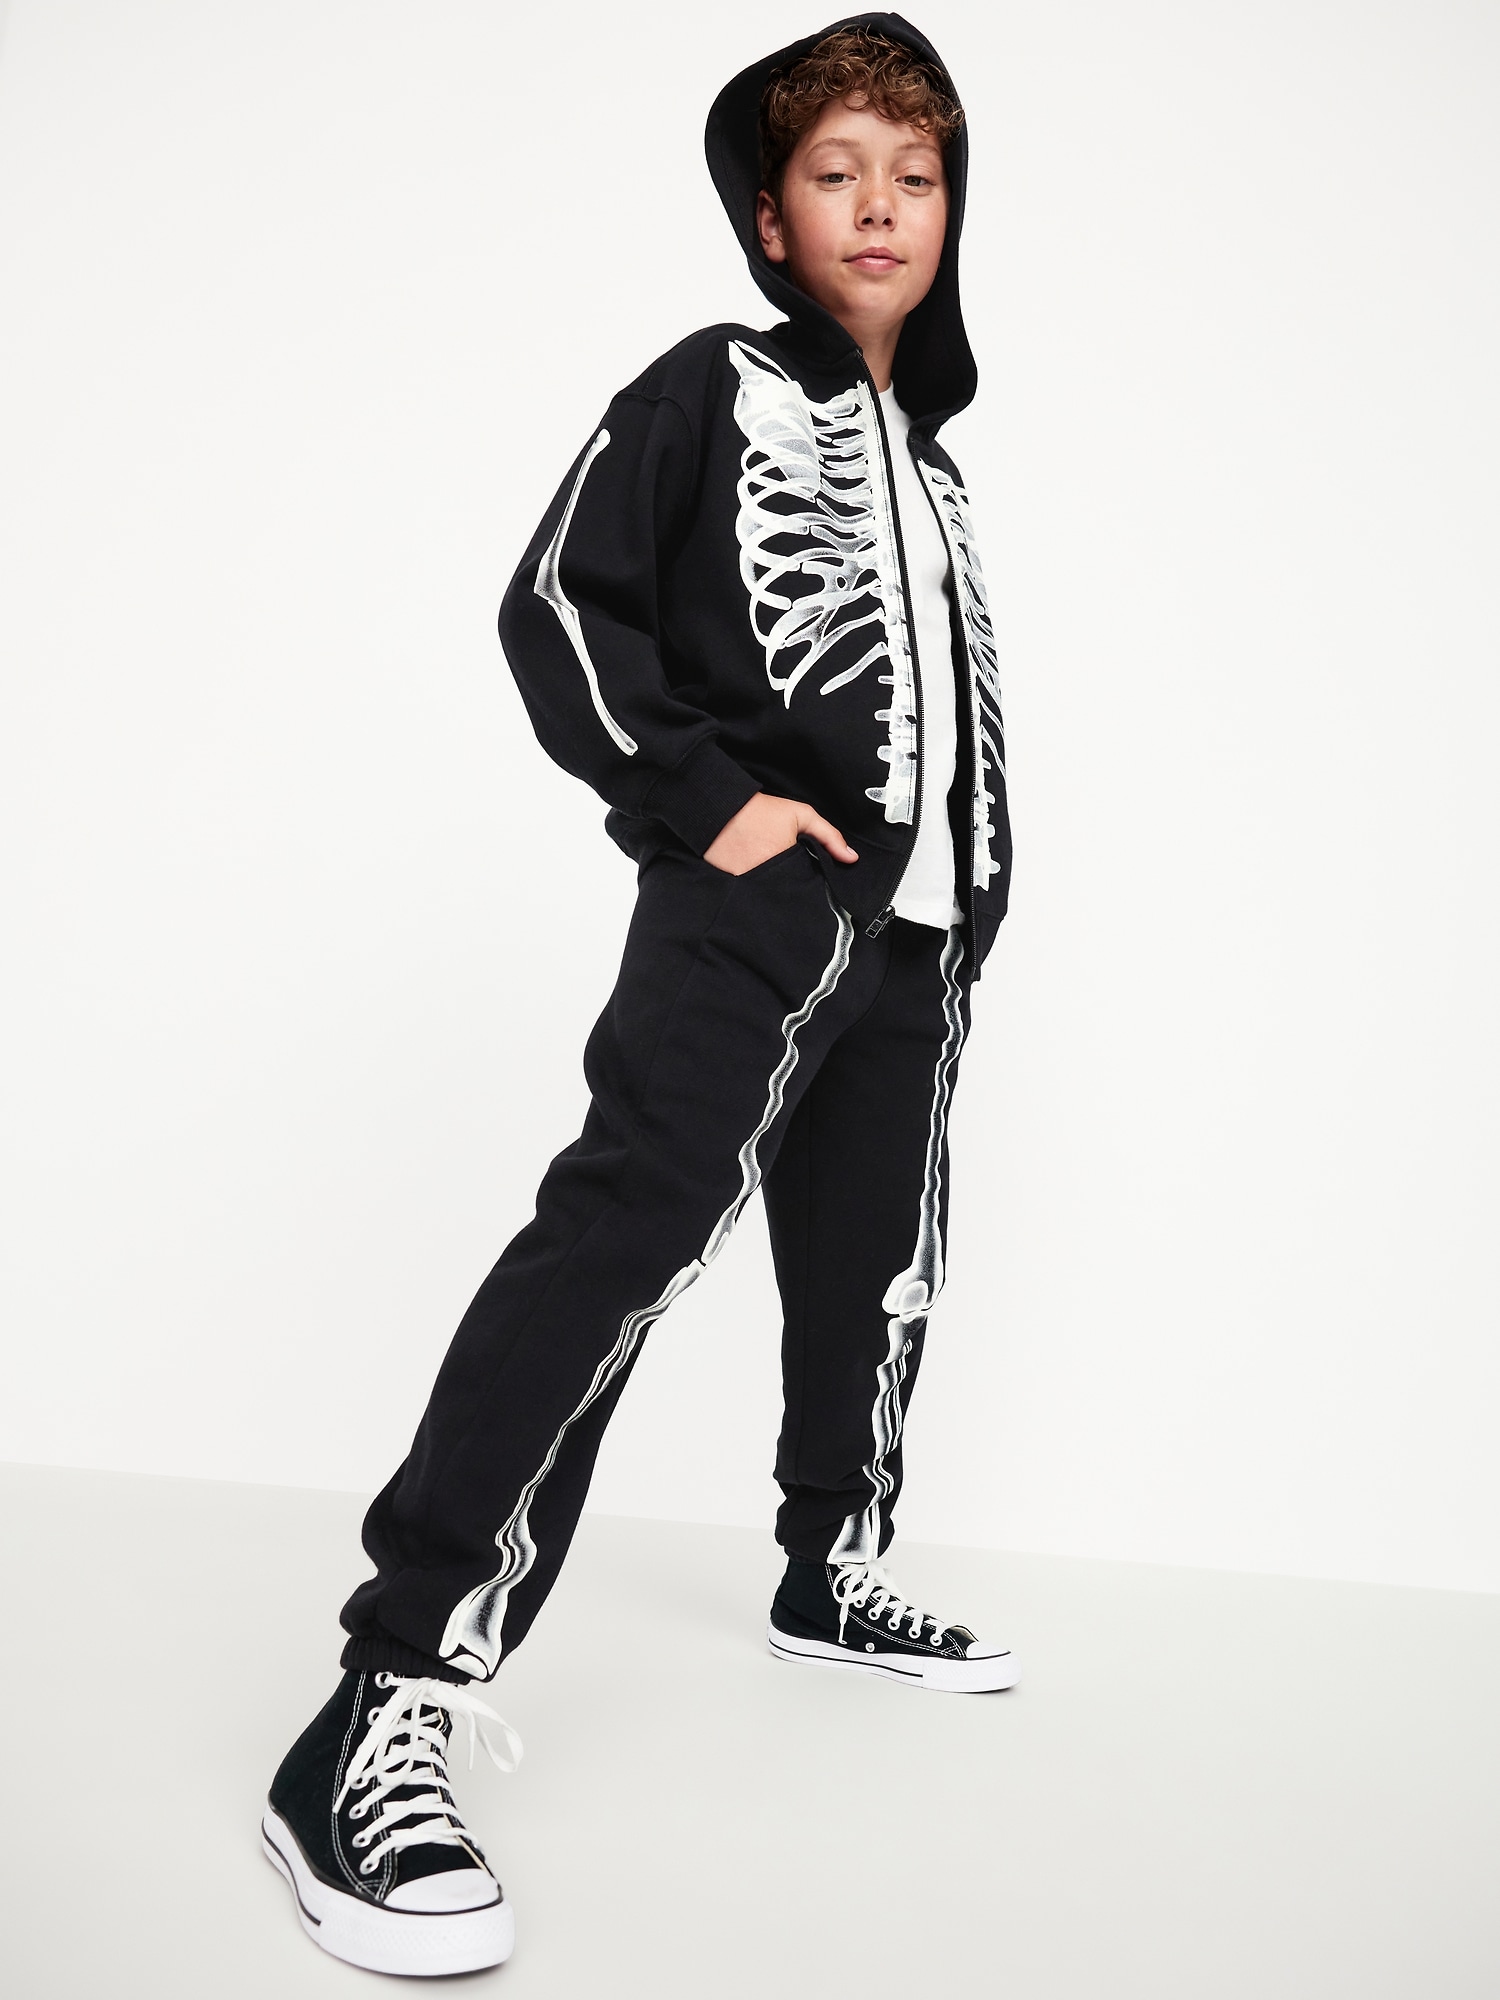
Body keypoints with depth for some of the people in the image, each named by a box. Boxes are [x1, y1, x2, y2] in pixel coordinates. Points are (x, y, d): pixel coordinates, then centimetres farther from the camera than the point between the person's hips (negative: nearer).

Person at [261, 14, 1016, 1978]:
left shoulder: (932, 468, 24)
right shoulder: (714, 391, 4)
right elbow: (557, 602, -6)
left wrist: (970, 902, 18)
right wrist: (701, 800, -14)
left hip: (912, 930, 9)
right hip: (754, 890, -8)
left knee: (875, 1261, 14)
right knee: (633, 1216, -26)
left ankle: (835, 1574, 36)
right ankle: (386, 1722, -30)